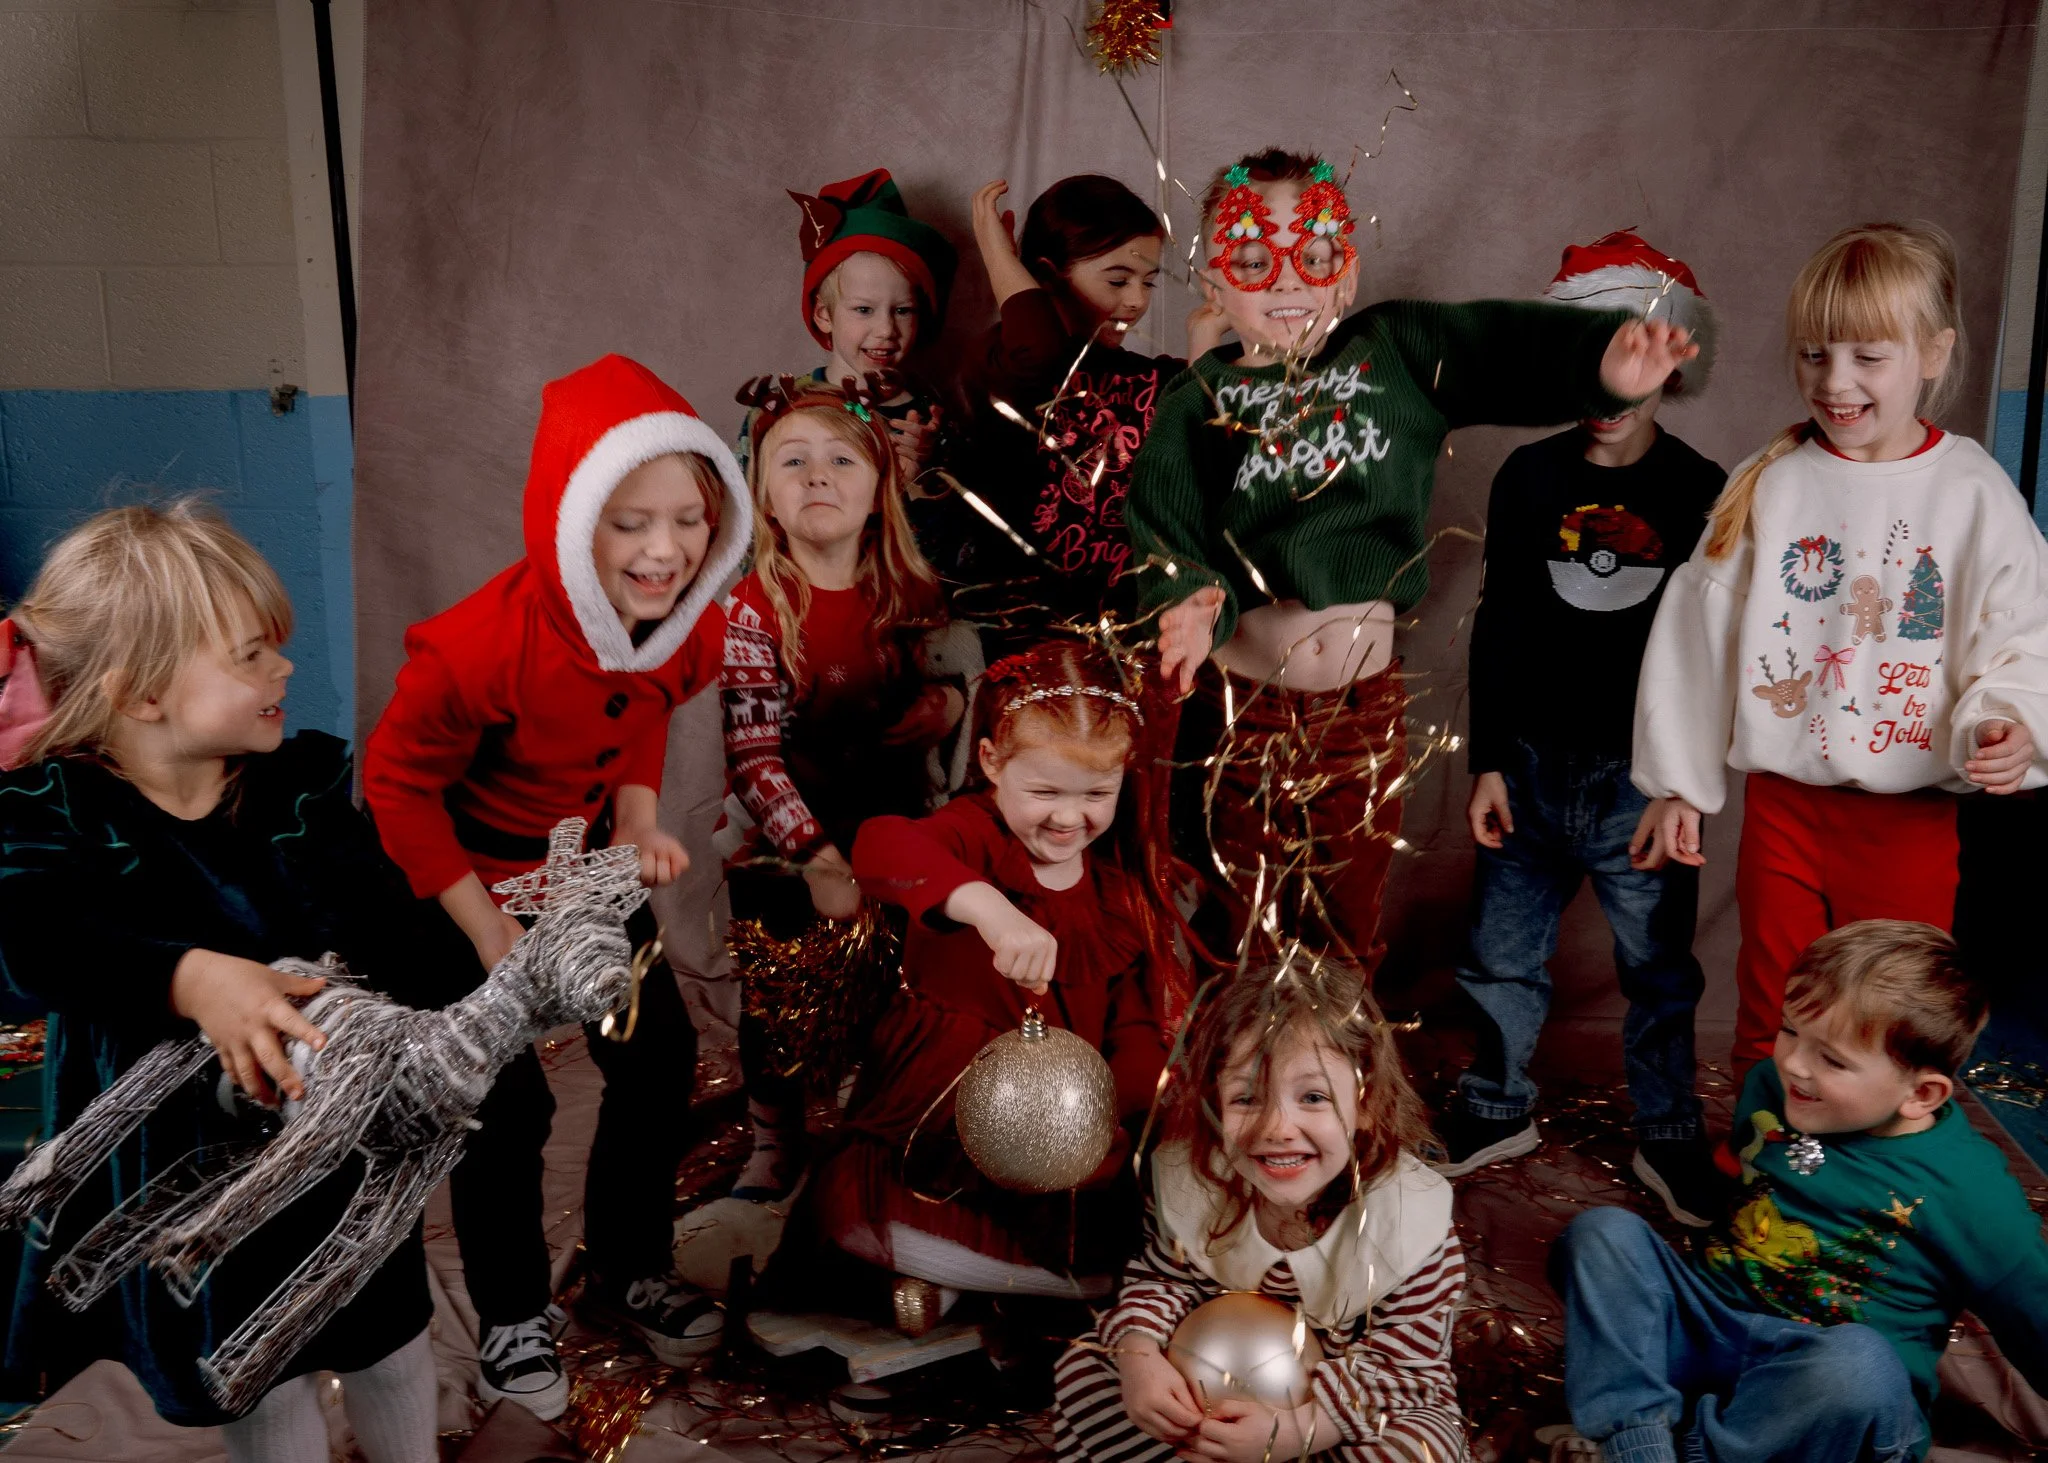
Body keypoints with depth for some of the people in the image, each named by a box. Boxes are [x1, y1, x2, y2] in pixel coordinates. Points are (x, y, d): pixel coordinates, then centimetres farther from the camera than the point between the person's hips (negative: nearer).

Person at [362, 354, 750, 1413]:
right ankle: (512, 1314, 26)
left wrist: (638, 818, -11)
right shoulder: (489, 641, -35)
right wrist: (485, 928, -23)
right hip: (465, 875, -6)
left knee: (660, 1057, 9)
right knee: (508, 1105, 0)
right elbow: (396, 782, -23)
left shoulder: (691, 621, -16)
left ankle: (629, 1267, 33)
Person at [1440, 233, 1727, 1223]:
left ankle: (1668, 1138, 28)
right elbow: (1500, 626, 4)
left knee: (1659, 970, 10)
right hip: (1532, 763, 2)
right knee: (1501, 957, 10)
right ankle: (1498, 1111, 31)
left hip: (1643, 775, -1)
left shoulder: (1699, 492, -1)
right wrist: (1488, 762, 2)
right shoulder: (1530, 477, 2)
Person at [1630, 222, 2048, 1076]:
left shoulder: (1975, 495, -4)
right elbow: (1698, 630, 4)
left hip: (1910, 813, -1)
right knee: (1770, 1015, 13)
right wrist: (1678, 784, 7)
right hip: (1782, 797, 2)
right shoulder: (1768, 485, 0)